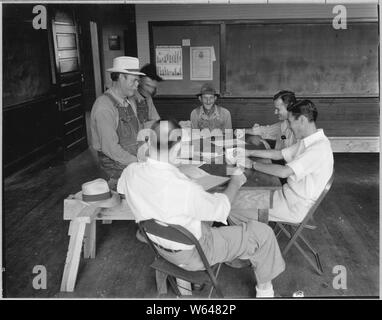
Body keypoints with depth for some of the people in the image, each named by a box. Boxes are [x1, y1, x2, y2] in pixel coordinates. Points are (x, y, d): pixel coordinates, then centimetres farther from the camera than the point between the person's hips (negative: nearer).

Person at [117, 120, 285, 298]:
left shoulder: (130, 172, -19)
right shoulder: (185, 189, -39)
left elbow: (120, 188, 8)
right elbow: (221, 208, -19)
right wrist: (235, 183, 0)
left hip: (160, 246, 7)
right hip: (193, 254, -7)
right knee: (262, 232, 3)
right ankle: (264, 288, 28)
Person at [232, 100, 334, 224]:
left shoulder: (320, 148, -26)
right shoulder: (307, 141, 6)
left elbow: (284, 172, -31)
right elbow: (278, 154, 14)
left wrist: (252, 164, -19)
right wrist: (249, 152, 7)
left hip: (295, 206, -9)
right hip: (288, 192, 9)